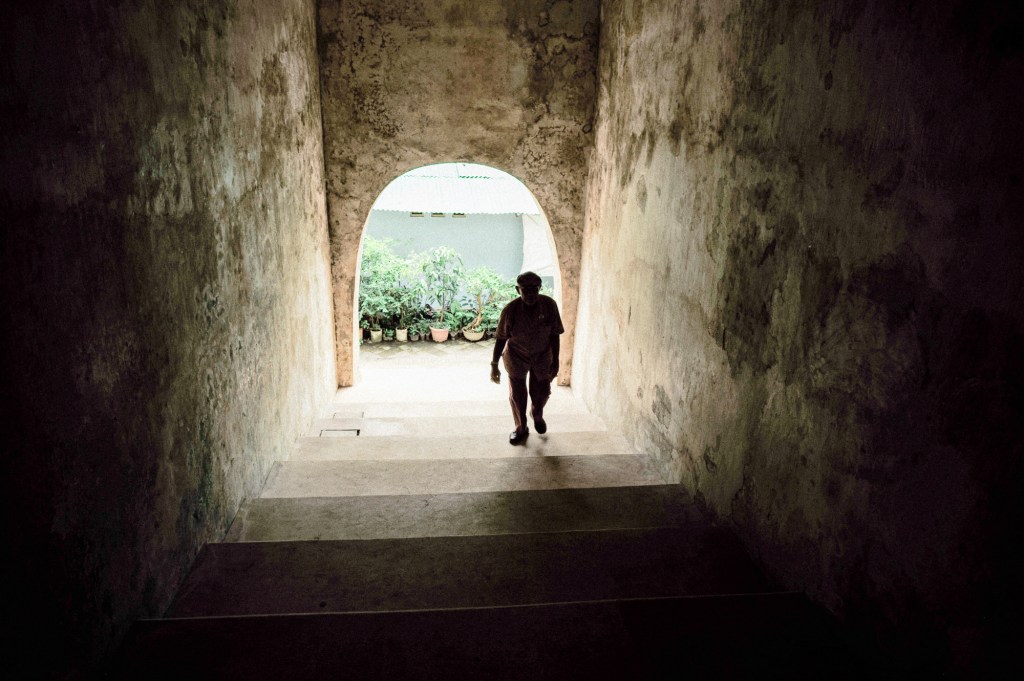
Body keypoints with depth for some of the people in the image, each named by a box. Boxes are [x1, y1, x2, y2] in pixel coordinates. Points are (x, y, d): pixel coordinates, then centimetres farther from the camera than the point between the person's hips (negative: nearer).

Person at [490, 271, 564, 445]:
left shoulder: (550, 305, -22)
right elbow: (500, 338, -14)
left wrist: (555, 361, -7)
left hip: (542, 356, 2)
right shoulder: (510, 310, -25)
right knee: (517, 394, 9)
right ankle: (521, 428, 35)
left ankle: (537, 414, 49)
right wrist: (494, 365, -9)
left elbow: (554, 334, -10)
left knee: (542, 392, 14)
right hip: (516, 356, -1)